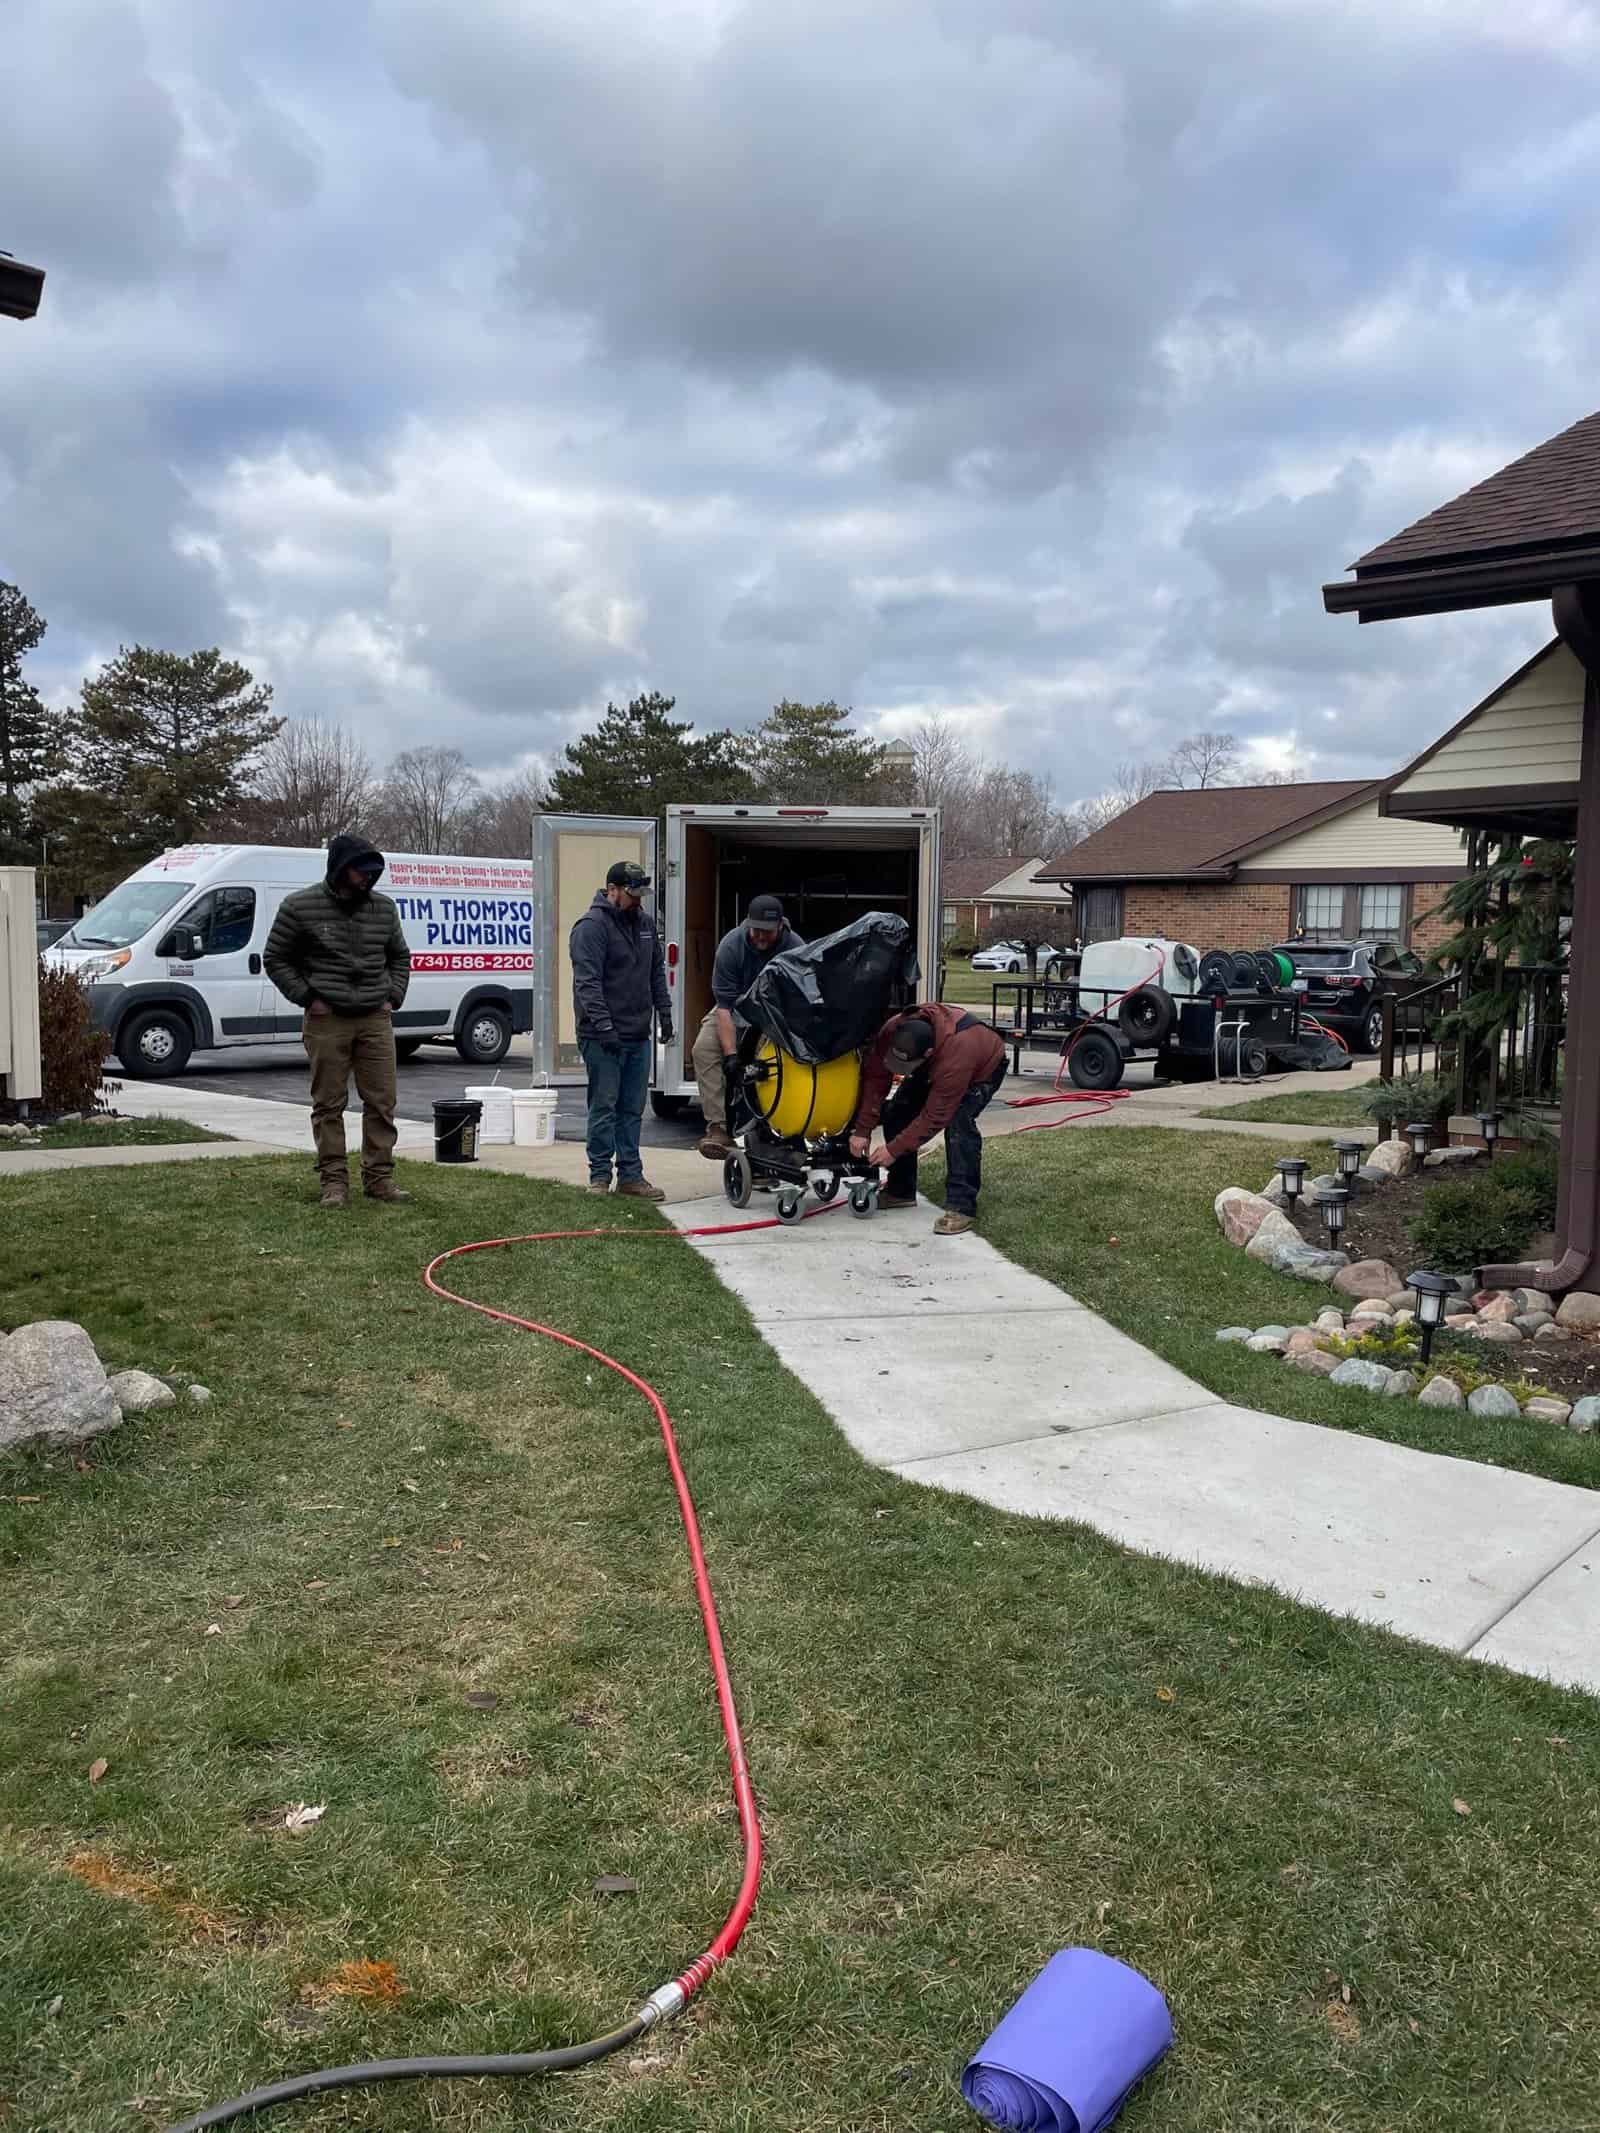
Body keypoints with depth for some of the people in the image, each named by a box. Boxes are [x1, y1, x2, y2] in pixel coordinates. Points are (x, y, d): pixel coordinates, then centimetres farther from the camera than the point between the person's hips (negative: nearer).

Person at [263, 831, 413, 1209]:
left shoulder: (384, 908, 9)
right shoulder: (300, 907, -3)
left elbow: (399, 957, 22)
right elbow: (276, 960, 3)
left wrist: (393, 997, 9)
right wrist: (307, 997, -5)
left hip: (376, 1019, 3)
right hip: (327, 1021, -3)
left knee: (381, 1102, 3)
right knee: (328, 1105, 2)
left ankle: (379, 1177, 12)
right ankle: (334, 1181, 9)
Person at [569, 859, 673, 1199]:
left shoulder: (645, 922, 14)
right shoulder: (591, 926, -11)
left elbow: (657, 972, 22)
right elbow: (587, 981, -18)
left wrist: (664, 1014, 14)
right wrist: (603, 1026, -23)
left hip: (638, 1034, 7)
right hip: (603, 1039, -7)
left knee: (632, 1109, 10)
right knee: (604, 1107, -2)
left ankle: (630, 1175, 16)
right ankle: (600, 1177, 6)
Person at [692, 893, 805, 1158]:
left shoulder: (796, 948, -23)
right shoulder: (731, 945, -23)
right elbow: (725, 1005, -25)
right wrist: (730, 1055, -32)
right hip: (736, 1009, 0)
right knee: (704, 1048, -24)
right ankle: (719, 1127, -29)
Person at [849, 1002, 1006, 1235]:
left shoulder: (955, 1057, -47)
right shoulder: (891, 1031, -32)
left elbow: (933, 1117, -39)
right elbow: (874, 1080, -22)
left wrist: (894, 1150, -33)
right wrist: (862, 1131, -25)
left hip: (984, 1067, -6)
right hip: (934, 1066, 7)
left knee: (958, 1122, -31)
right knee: (897, 1112, -5)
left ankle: (962, 1207, -26)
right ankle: (900, 1191, 10)